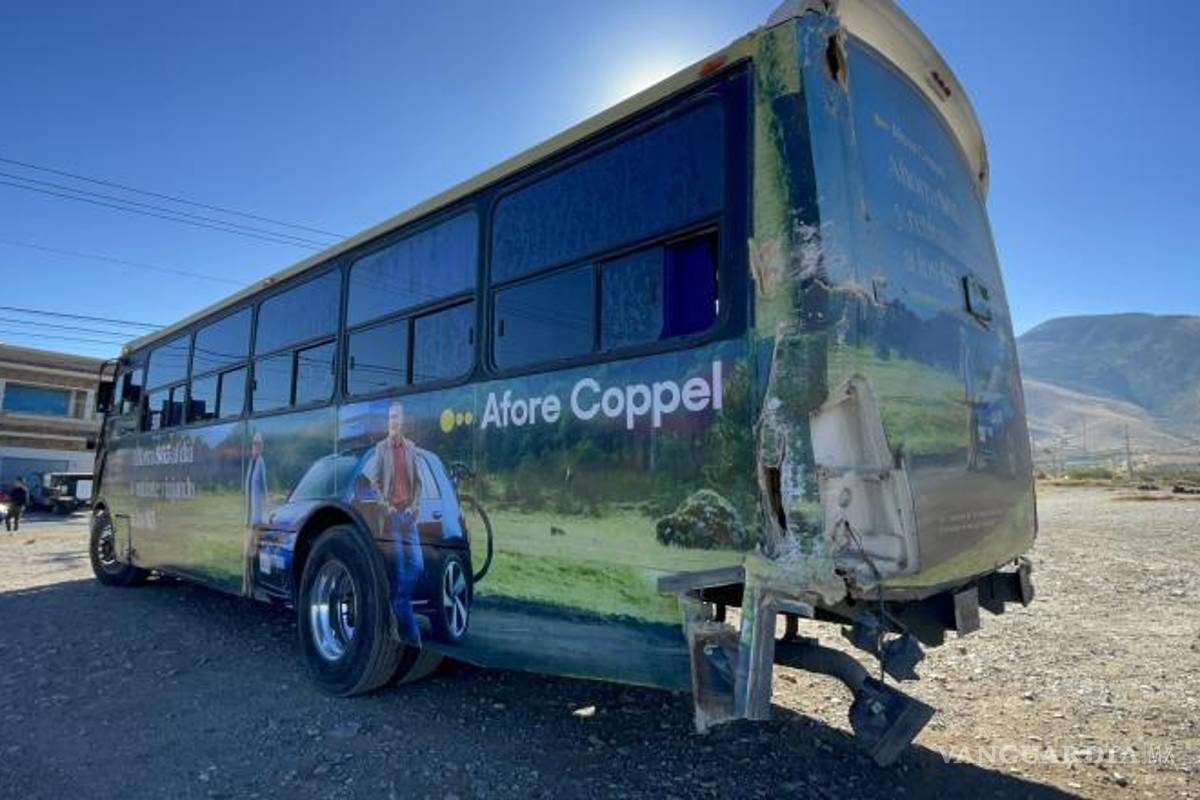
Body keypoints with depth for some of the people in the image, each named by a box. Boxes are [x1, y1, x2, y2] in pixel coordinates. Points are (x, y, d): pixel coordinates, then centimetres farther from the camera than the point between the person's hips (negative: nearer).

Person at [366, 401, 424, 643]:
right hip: (391, 514, -4)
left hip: (409, 514, 4)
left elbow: (418, 481, 12)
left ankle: (397, 608, 19)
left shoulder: (411, 447, 10)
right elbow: (373, 482, -1)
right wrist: (386, 507, -8)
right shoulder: (381, 448, 0)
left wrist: (414, 506, 1)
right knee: (399, 568, -2)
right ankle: (411, 632, 7)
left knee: (417, 564, -2)